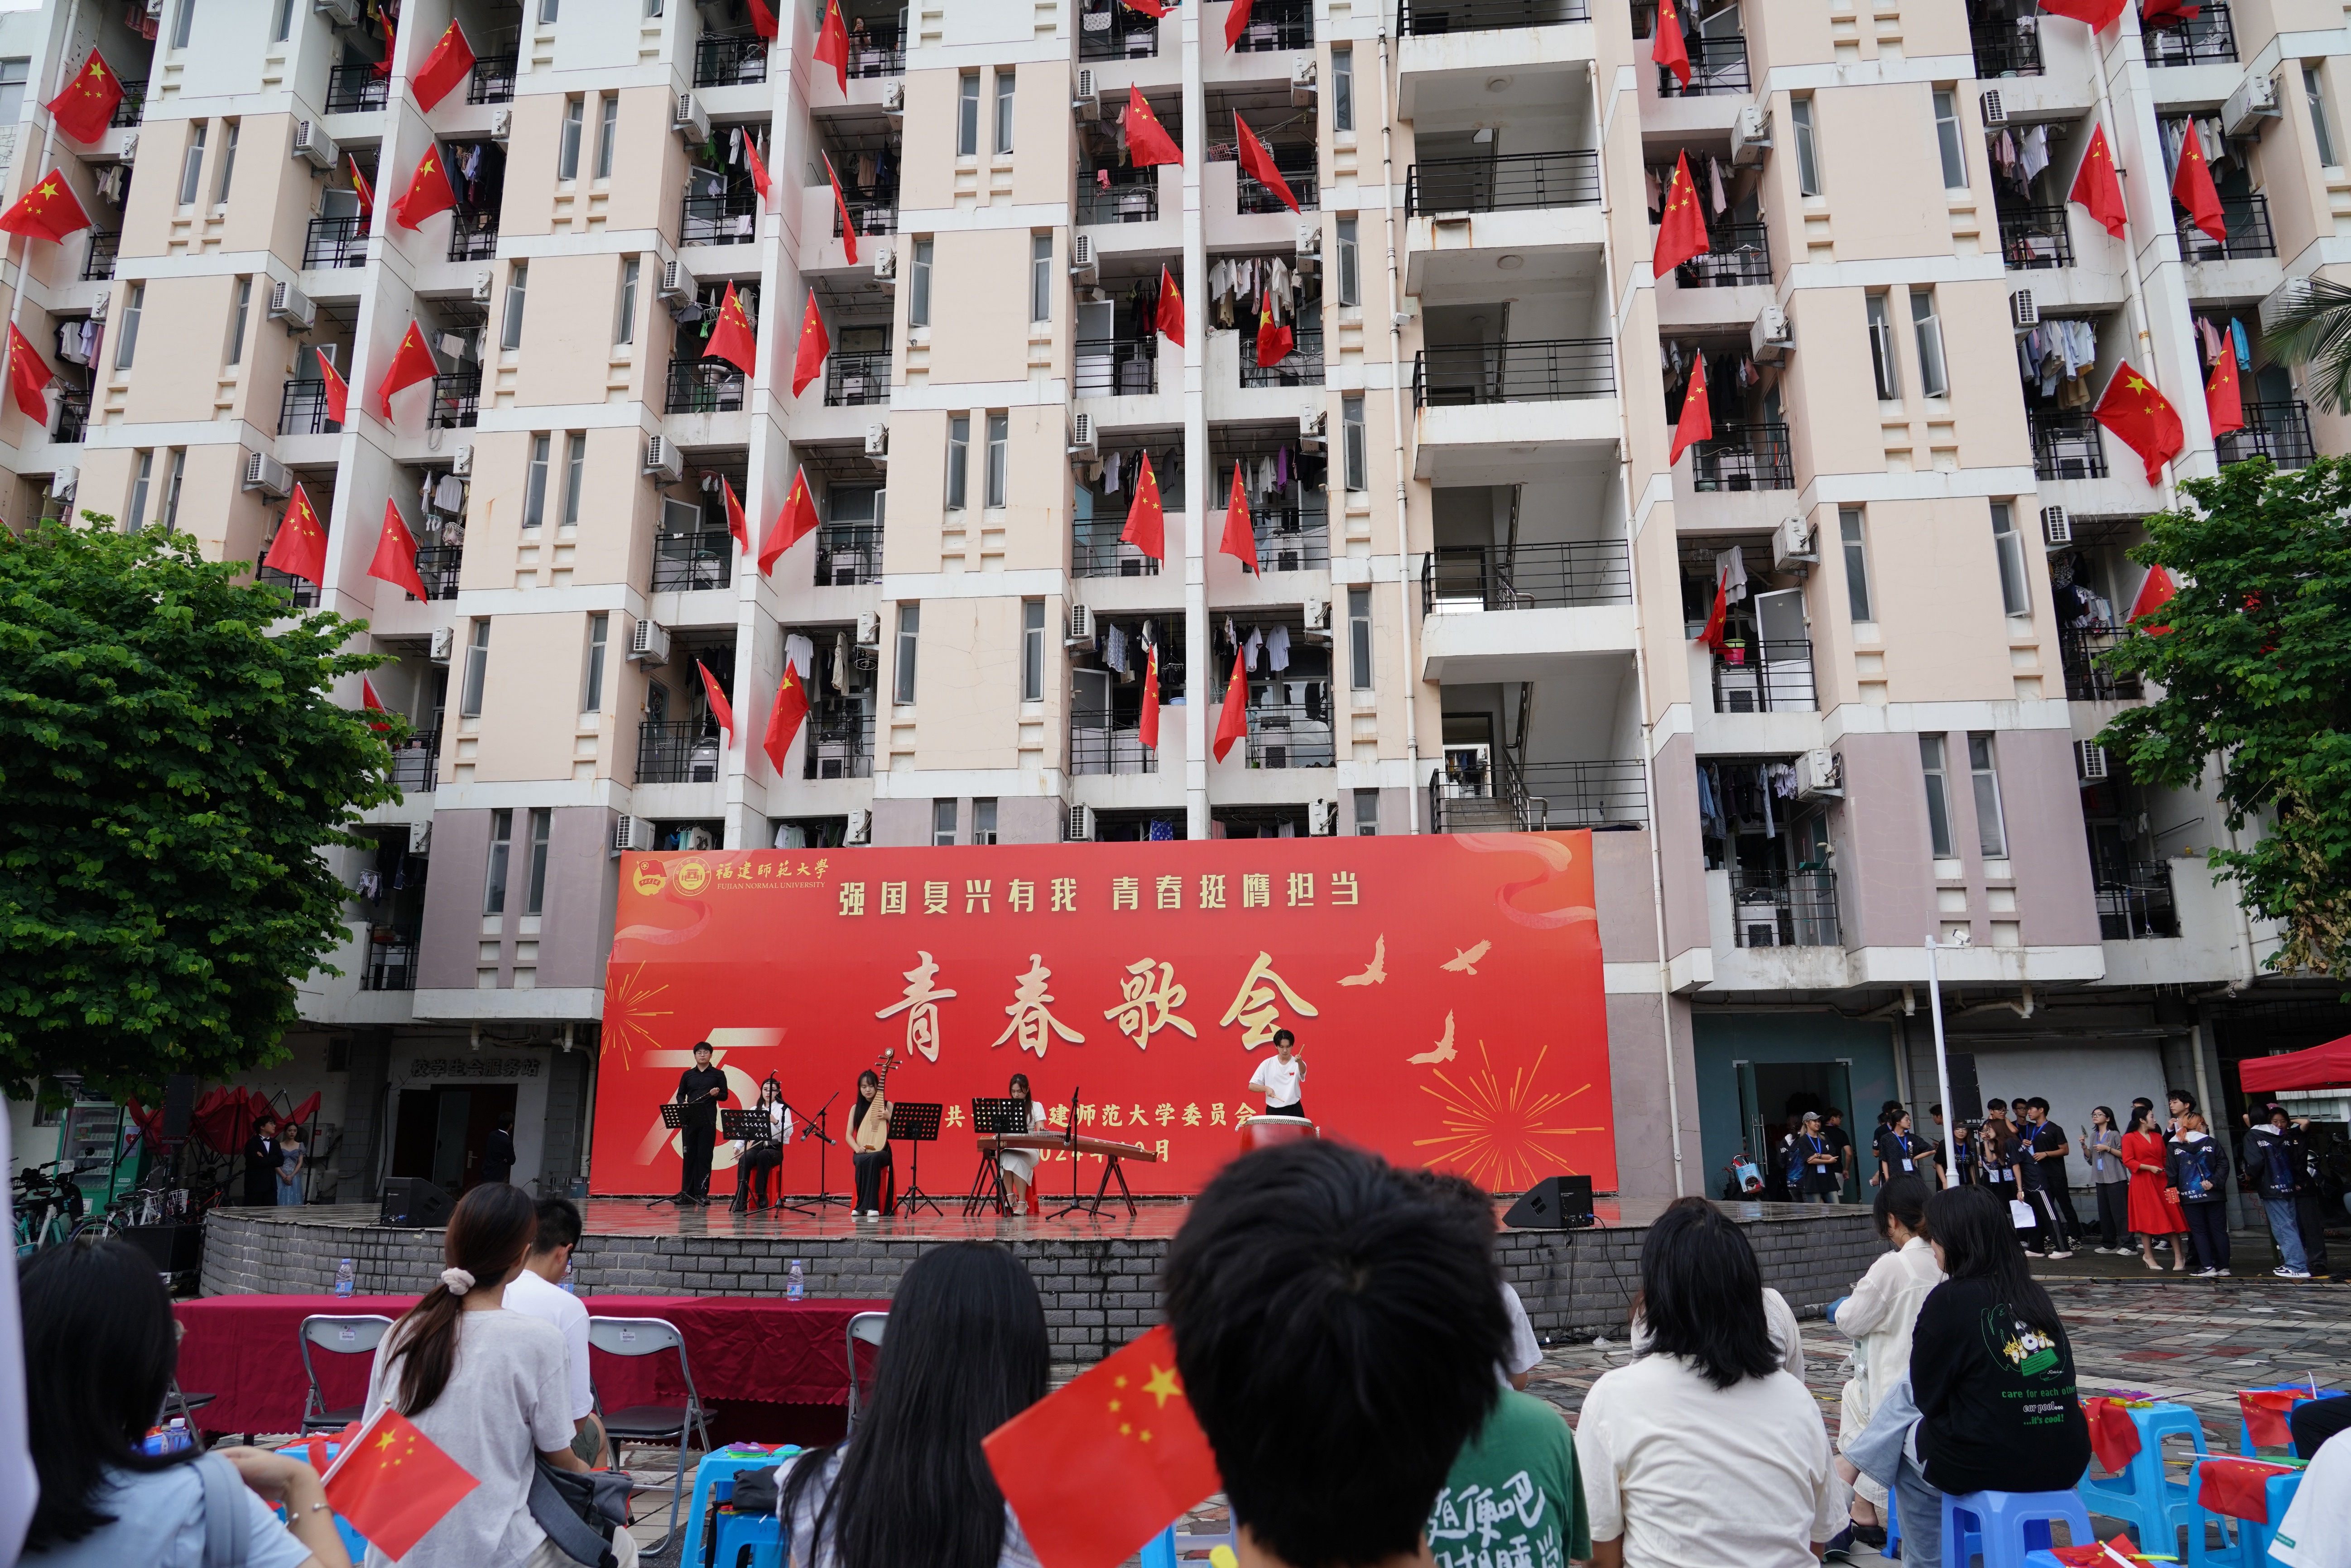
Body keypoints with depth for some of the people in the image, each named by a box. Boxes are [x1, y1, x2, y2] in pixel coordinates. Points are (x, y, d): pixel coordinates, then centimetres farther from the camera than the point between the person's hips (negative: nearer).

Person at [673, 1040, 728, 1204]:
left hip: (708, 1121, -3)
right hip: (689, 1120, 3)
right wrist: (683, 1103, -5)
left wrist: (717, 1094, -16)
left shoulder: (718, 1074, 7)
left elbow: (725, 1096, 5)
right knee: (689, 1156, 3)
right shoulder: (687, 1075, 14)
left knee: (704, 1157, -5)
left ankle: (702, 1193, -3)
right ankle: (687, 1192, 9)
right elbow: (680, 1095, 17)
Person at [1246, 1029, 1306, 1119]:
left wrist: (1300, 1062, -52)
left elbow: (1303, 1071, -29)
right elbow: (1252, 1086, 1)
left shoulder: (1297, 1064, -4)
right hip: (1273, 1111, 1)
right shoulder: (1267, 1064, 0)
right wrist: (1266, 1088, -18)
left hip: (1294, 1110, -1)